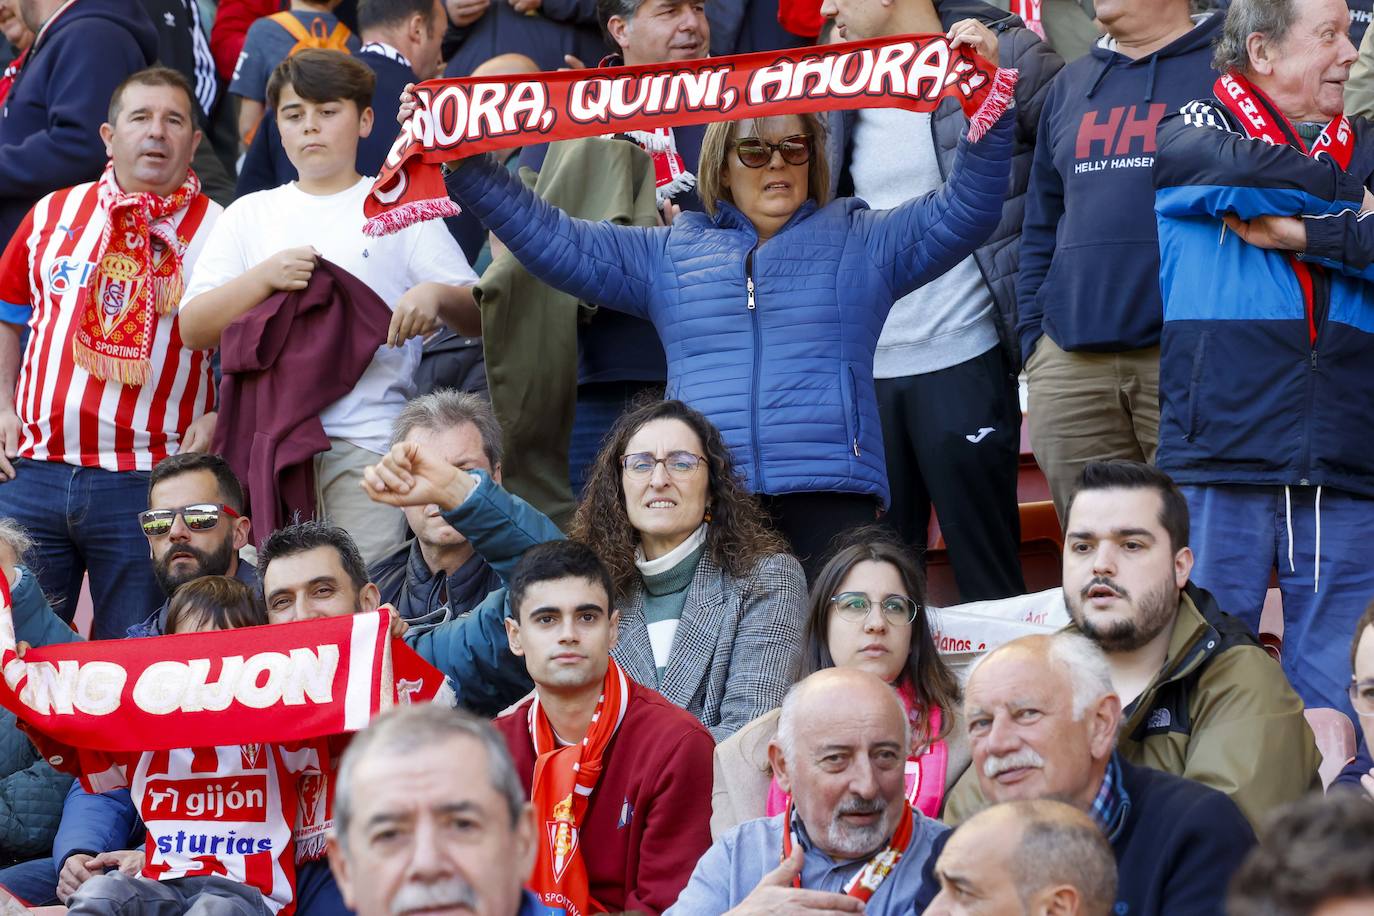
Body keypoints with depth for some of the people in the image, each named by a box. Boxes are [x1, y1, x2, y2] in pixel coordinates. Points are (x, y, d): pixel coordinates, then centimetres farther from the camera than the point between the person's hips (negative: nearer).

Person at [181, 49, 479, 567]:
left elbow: (477, 313, 5)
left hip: (368, 437, -2)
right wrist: (265, 277, -8)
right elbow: (193, 329, 8)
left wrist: (435, 296, -18)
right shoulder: (250, 215, 17)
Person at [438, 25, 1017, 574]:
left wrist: (986, 97, -8)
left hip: (828, 497, -1)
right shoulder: (671, 253, 20)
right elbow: (555, 242, 17)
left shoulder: (860, 242, 15)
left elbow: (964, 211, 5)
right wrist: (464, 168, 9)